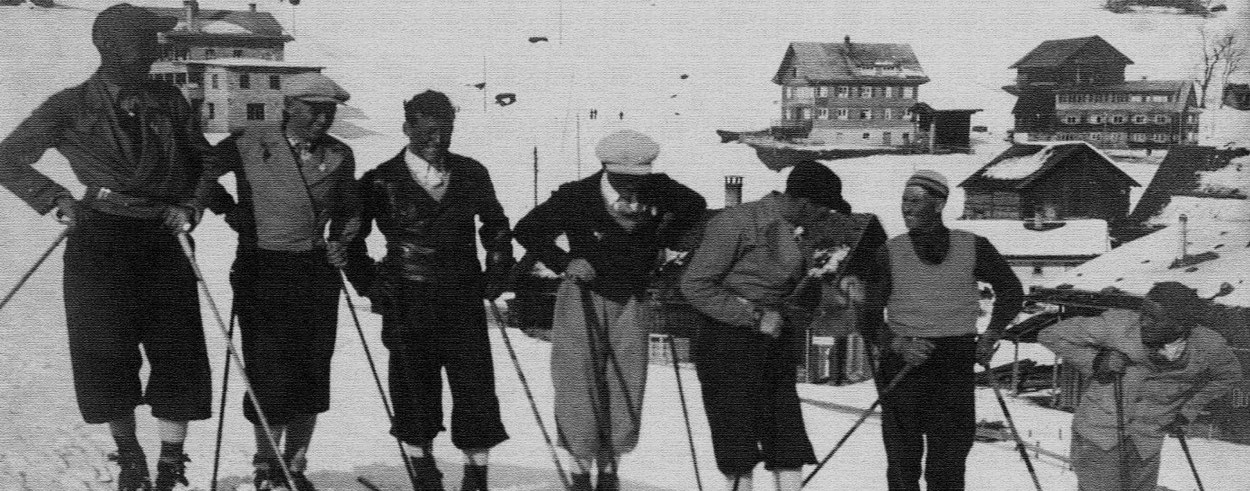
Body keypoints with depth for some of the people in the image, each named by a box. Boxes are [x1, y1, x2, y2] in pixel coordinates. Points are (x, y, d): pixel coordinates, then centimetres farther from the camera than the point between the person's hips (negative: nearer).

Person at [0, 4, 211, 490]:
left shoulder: (168, 101, 8)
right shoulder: (71, 107, 1)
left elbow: (203, 159, 16)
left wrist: (191, 205, 0)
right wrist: (56, 198, -8)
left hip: (161, 241, 2)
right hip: (98, 244, -2)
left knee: (178, 358, -4)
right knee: (108, 358, 2)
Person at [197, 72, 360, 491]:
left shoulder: (339, 155, 7)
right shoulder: (249, 145, -4)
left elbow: (348, 212, 20)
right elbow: (201, 174, 7)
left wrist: (341, 243, 4)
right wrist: (230, 208, -2)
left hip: (316, 272, 4)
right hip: (261, 271, -4)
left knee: (313, 374, 6)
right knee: (271, 374, -5)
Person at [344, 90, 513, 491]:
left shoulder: (471, 175, 5)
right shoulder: (382, 181, -3)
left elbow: (495, 224, 19)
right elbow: (350, 236, 5)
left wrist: (497, 271, 10)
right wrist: (370, 284, -2)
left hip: (464, 301, 2)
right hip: (407, 303, -2)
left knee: (475, 387, -1)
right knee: (415, 389, 7)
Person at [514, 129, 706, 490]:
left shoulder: (659, 190, -9)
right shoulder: (577, 196, -18)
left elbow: (695, 206, 13)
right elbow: (527, 230, -10)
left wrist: (664, 240, 3)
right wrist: (564, 263, -19)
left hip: (631, 298, 3)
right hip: (584, 297, -3)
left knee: (626, 384, 2)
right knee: (577, 381, -6)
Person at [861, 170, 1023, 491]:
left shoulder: (972, 247, 3)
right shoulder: (890, 253, 2)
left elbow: (1010, 290, 18)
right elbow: (868, 316, 2)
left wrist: (991, 335, 7)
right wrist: (897, 344, -14)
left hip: (956, 363, 0)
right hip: (902, 365, 0)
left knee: (947, 462, -3)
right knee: (902, 458, 2)